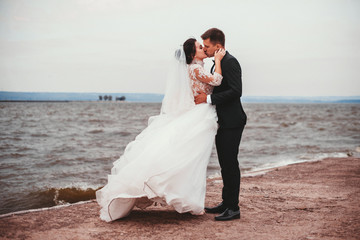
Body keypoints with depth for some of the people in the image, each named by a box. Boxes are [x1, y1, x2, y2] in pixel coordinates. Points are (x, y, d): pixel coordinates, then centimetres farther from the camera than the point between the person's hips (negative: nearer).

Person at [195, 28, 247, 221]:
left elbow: (236, 91, -23)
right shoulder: (218, 62, 17)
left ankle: (233, 208, -1)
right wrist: (203, 96, 10)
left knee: (230, 164, -7)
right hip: (223, 122, 10)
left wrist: (208, 98, -20)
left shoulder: (229, 62, -14)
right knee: (225, 164, 15)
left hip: (231, 123, -10)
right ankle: (226, 203, 24)